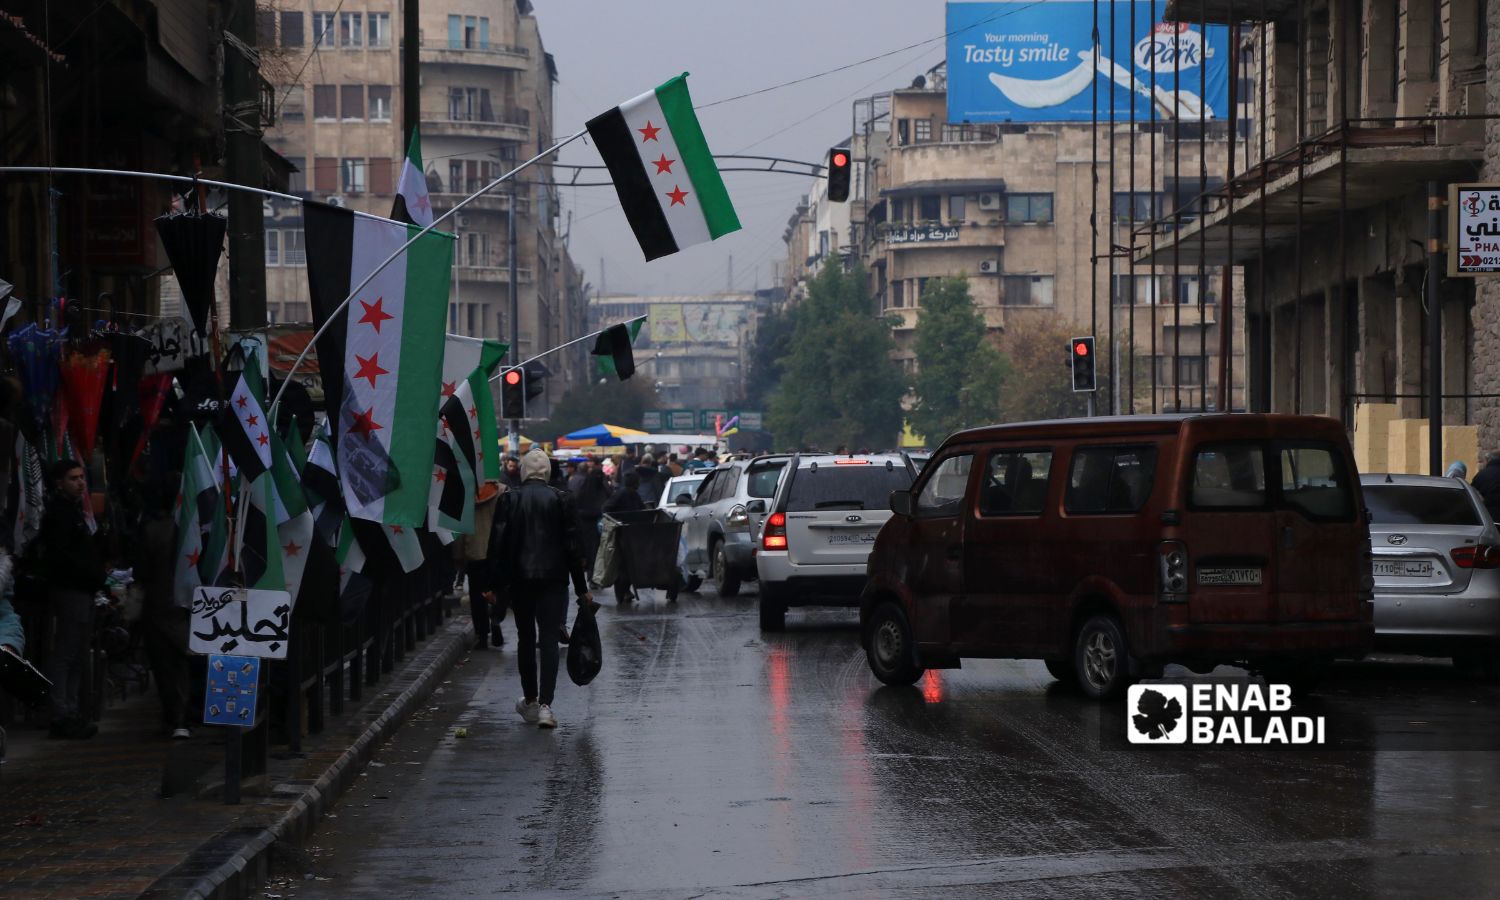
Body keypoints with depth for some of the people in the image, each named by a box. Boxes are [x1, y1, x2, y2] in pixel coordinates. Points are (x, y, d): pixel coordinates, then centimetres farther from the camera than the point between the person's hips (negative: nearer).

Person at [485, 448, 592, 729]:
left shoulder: (509, 500, -2)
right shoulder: (561, 500, -4)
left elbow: (497, 543, -3)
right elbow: (572, 545, -2)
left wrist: (493, 584, 3)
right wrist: (581, 588, 4)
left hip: (519, 579, 1)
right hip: (553, 579, -1)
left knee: (525, 639, 15)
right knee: (549, 640, -2)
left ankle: (530, 700, 23)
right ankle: (544, 704, -13)